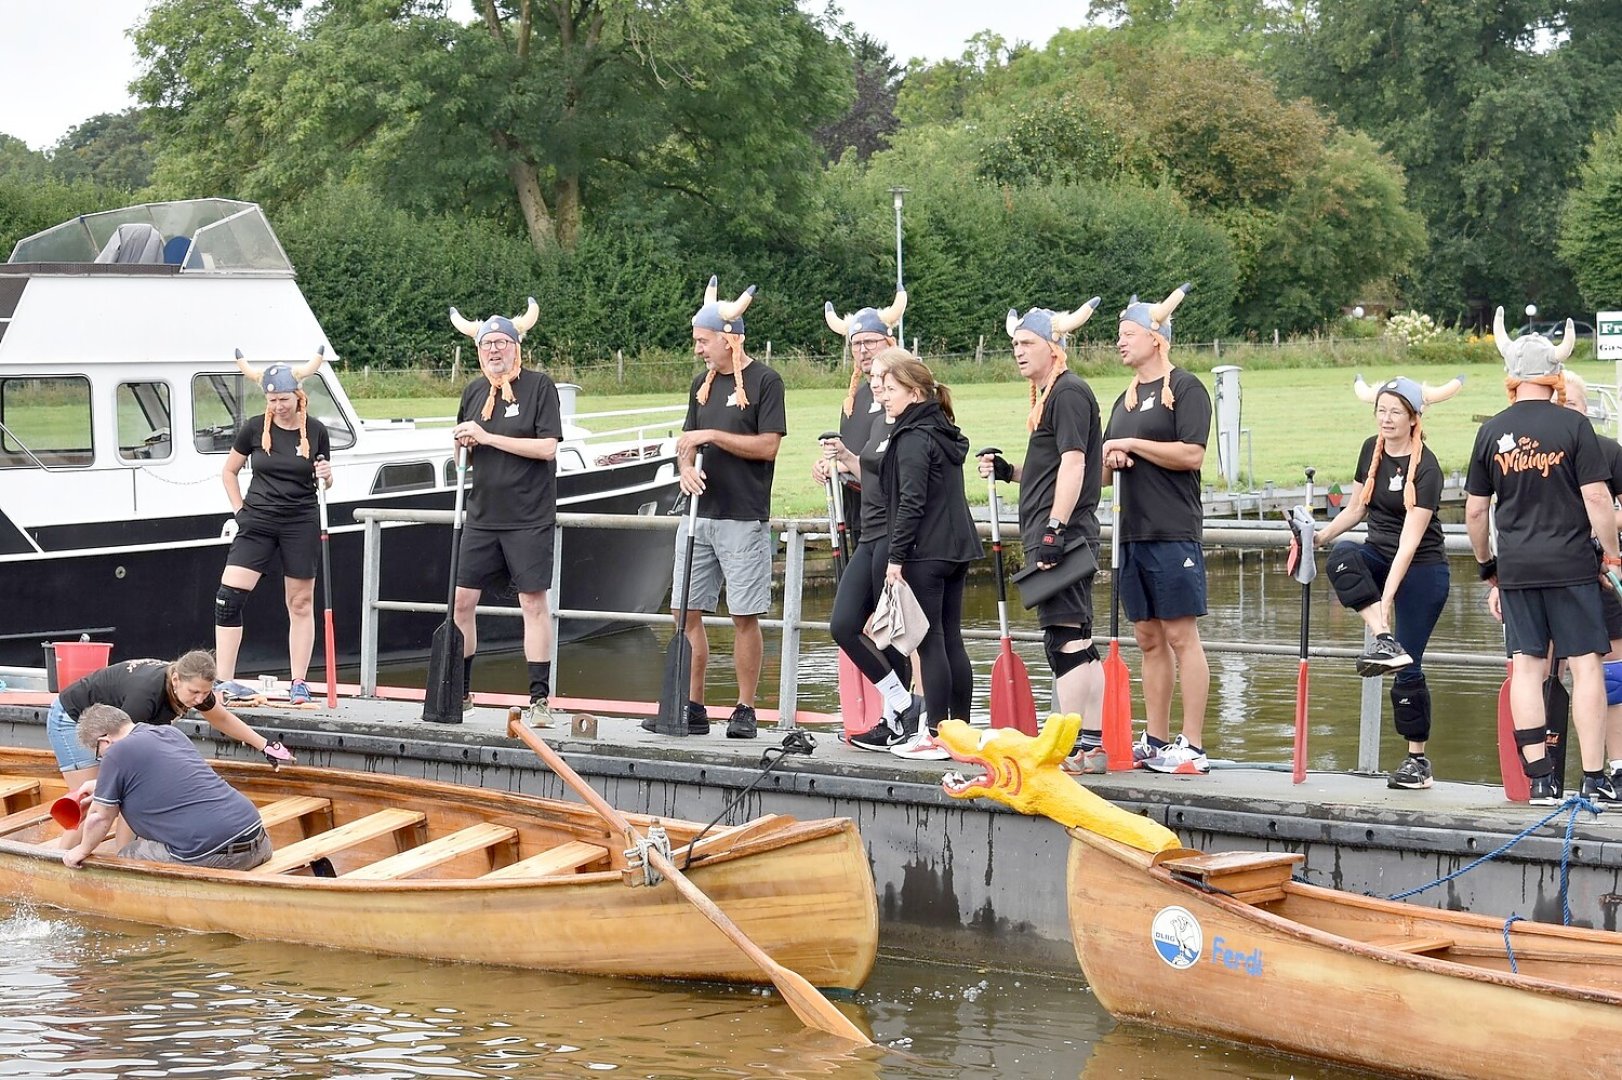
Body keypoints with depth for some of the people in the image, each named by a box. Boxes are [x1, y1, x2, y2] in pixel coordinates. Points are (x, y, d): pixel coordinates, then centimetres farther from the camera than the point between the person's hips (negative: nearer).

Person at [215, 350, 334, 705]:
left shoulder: (315, 431, -2)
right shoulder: (254, 428, -1)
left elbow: (324, 483, 10)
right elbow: (229, 471, 12)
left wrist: (326, 476, -13)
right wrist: (240, 510, 4)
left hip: (301, 522, 0)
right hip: (258, 520, 0)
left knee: (301, 602, 5)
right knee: (229, 595, -11)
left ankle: (299, 683, 12)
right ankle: (224, 681, -8)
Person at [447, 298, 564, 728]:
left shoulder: (539, 386, -6)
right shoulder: (474, 392, 11)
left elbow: (547, 447, -15)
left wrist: (487, 437, -16)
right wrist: (462, 444, -4)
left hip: (529, 518, -5)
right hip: (482, 515, 5)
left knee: (534, 601, -4)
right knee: (462, 600, 4)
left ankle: (540, 698, 0)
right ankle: (459, 689, 16)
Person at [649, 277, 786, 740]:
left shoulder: (764, 381, -6)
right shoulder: (703, 384, 15)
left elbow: (768, 445, -12)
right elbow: (688, 442, 17)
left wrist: (712, 436, -14)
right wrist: (686, 469, -5)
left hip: (744, 518, -7)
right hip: (699, 514, 7)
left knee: (745, 616, -3)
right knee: (686, 612, 4)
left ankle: (745, 710, 4)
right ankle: (692, 707, 10)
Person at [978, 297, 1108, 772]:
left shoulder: (1068, 392, -9)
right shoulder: (1049, 395, 22)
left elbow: (1072, 464, -19)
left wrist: (1054, 529, -24)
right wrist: (1009, 472, 15)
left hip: (1061, 535, -11)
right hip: (1054, 536, 11)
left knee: (1066, 639, -12)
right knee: (1078, 643, 10)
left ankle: (1071, 747, -13)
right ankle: (1093, 745, 13)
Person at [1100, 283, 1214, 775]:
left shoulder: (1185, 388, -4)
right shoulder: (1126, 400, 20)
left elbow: (1192, 454, -16)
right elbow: (1105, 470, 24)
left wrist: (1132, 444, -12)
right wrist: (1110, 459, 1)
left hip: (1173, 534, -8)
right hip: (1133, 533, 8)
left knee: (1181, 636, -8)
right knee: (1149, 638, 10)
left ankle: (1193, 746, -8)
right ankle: (1156, 742, 14)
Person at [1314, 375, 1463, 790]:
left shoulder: (1426, 469, -18)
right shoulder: (1371, 449, 2)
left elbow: (1409, 541, -24)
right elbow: (1356, 508, 14)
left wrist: (1387, 597, -30)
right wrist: (1321, 536, -3)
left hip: (1421, 570, -6)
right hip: (1378, 556, 6)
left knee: (1408, 667, -8)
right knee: (1342, 555, -30)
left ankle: (1418, 758, 3)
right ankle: (1384, 642, -35)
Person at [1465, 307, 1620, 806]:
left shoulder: (1492, 431, 4)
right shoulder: (1573, 425, -6)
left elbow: (1475, 510, 8)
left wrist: (1487, 565, 20)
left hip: (1515, 566, 3)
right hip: (1569, 563, -3)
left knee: (1526, 667, 6)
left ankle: (1540, 779, 4)